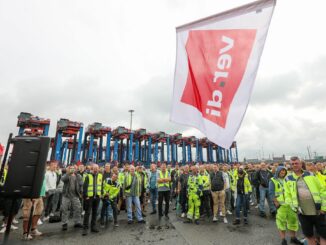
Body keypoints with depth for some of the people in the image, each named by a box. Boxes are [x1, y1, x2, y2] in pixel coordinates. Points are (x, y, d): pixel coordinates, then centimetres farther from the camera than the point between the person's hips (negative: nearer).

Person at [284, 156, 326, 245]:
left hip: (317, 211, 0)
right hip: (302, 213, 0)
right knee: (309, 235, 15)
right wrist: (294, 207, -11)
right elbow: (287, 195, 0)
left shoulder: (310, 175, 2)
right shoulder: (288, 179, 0)